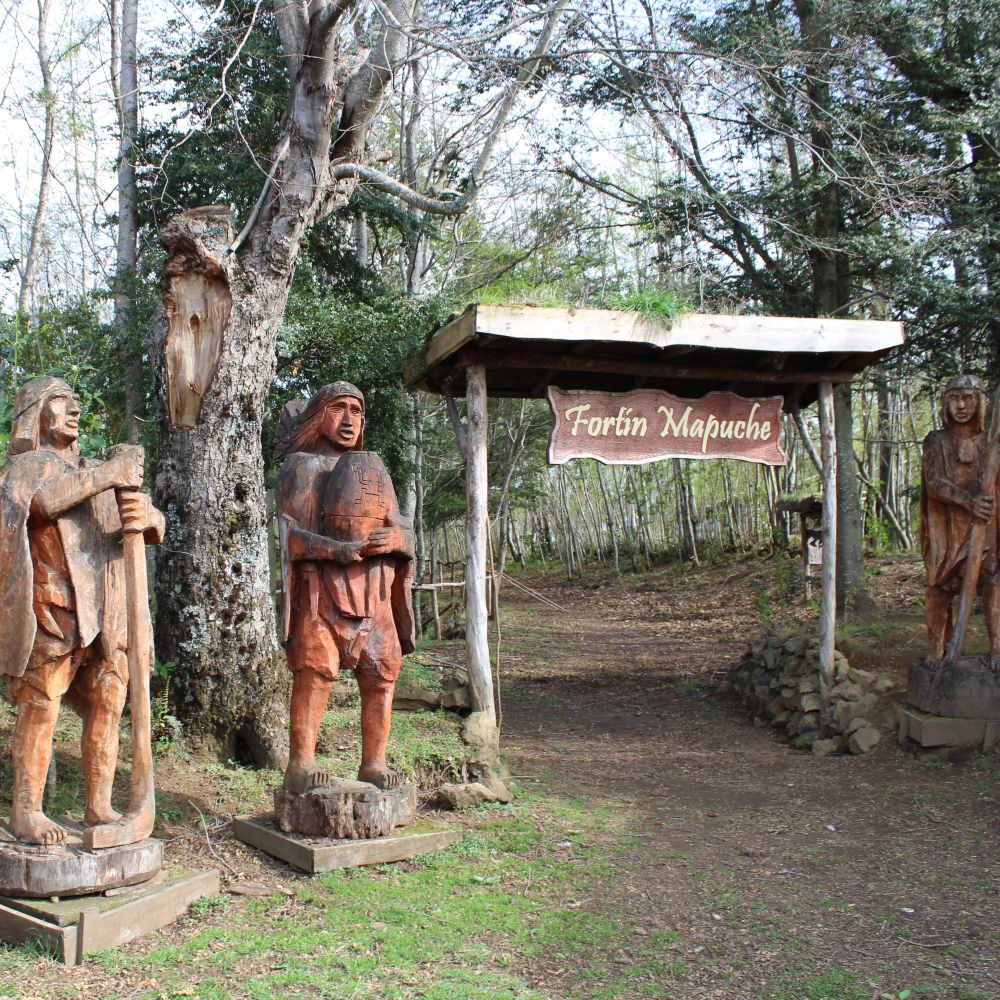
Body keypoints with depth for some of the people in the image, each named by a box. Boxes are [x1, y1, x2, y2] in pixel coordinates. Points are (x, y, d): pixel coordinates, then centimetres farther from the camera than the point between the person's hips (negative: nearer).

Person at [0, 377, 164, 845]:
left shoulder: (98, 473, 24)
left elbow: (155, 528, 12)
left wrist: (146, 516, -14)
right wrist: (106, 476, -17)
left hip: (107, 611, 5)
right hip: (52, 607, -5)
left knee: (106, 705, 2)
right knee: (40, 707, -7)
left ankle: (98, 807, 9)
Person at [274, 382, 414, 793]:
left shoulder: (374, 469, 25)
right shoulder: (300, 467, 10)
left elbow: (404, 528, 17)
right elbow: (291, 534, -4)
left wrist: (395, 537, -9)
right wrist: (343, 550, -18)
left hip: (373, 592, 4)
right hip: (319, 587, -4)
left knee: (381, 674, -3)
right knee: (315, 671, -16)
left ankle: (373, 764, 4)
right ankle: (301, 764, -12)